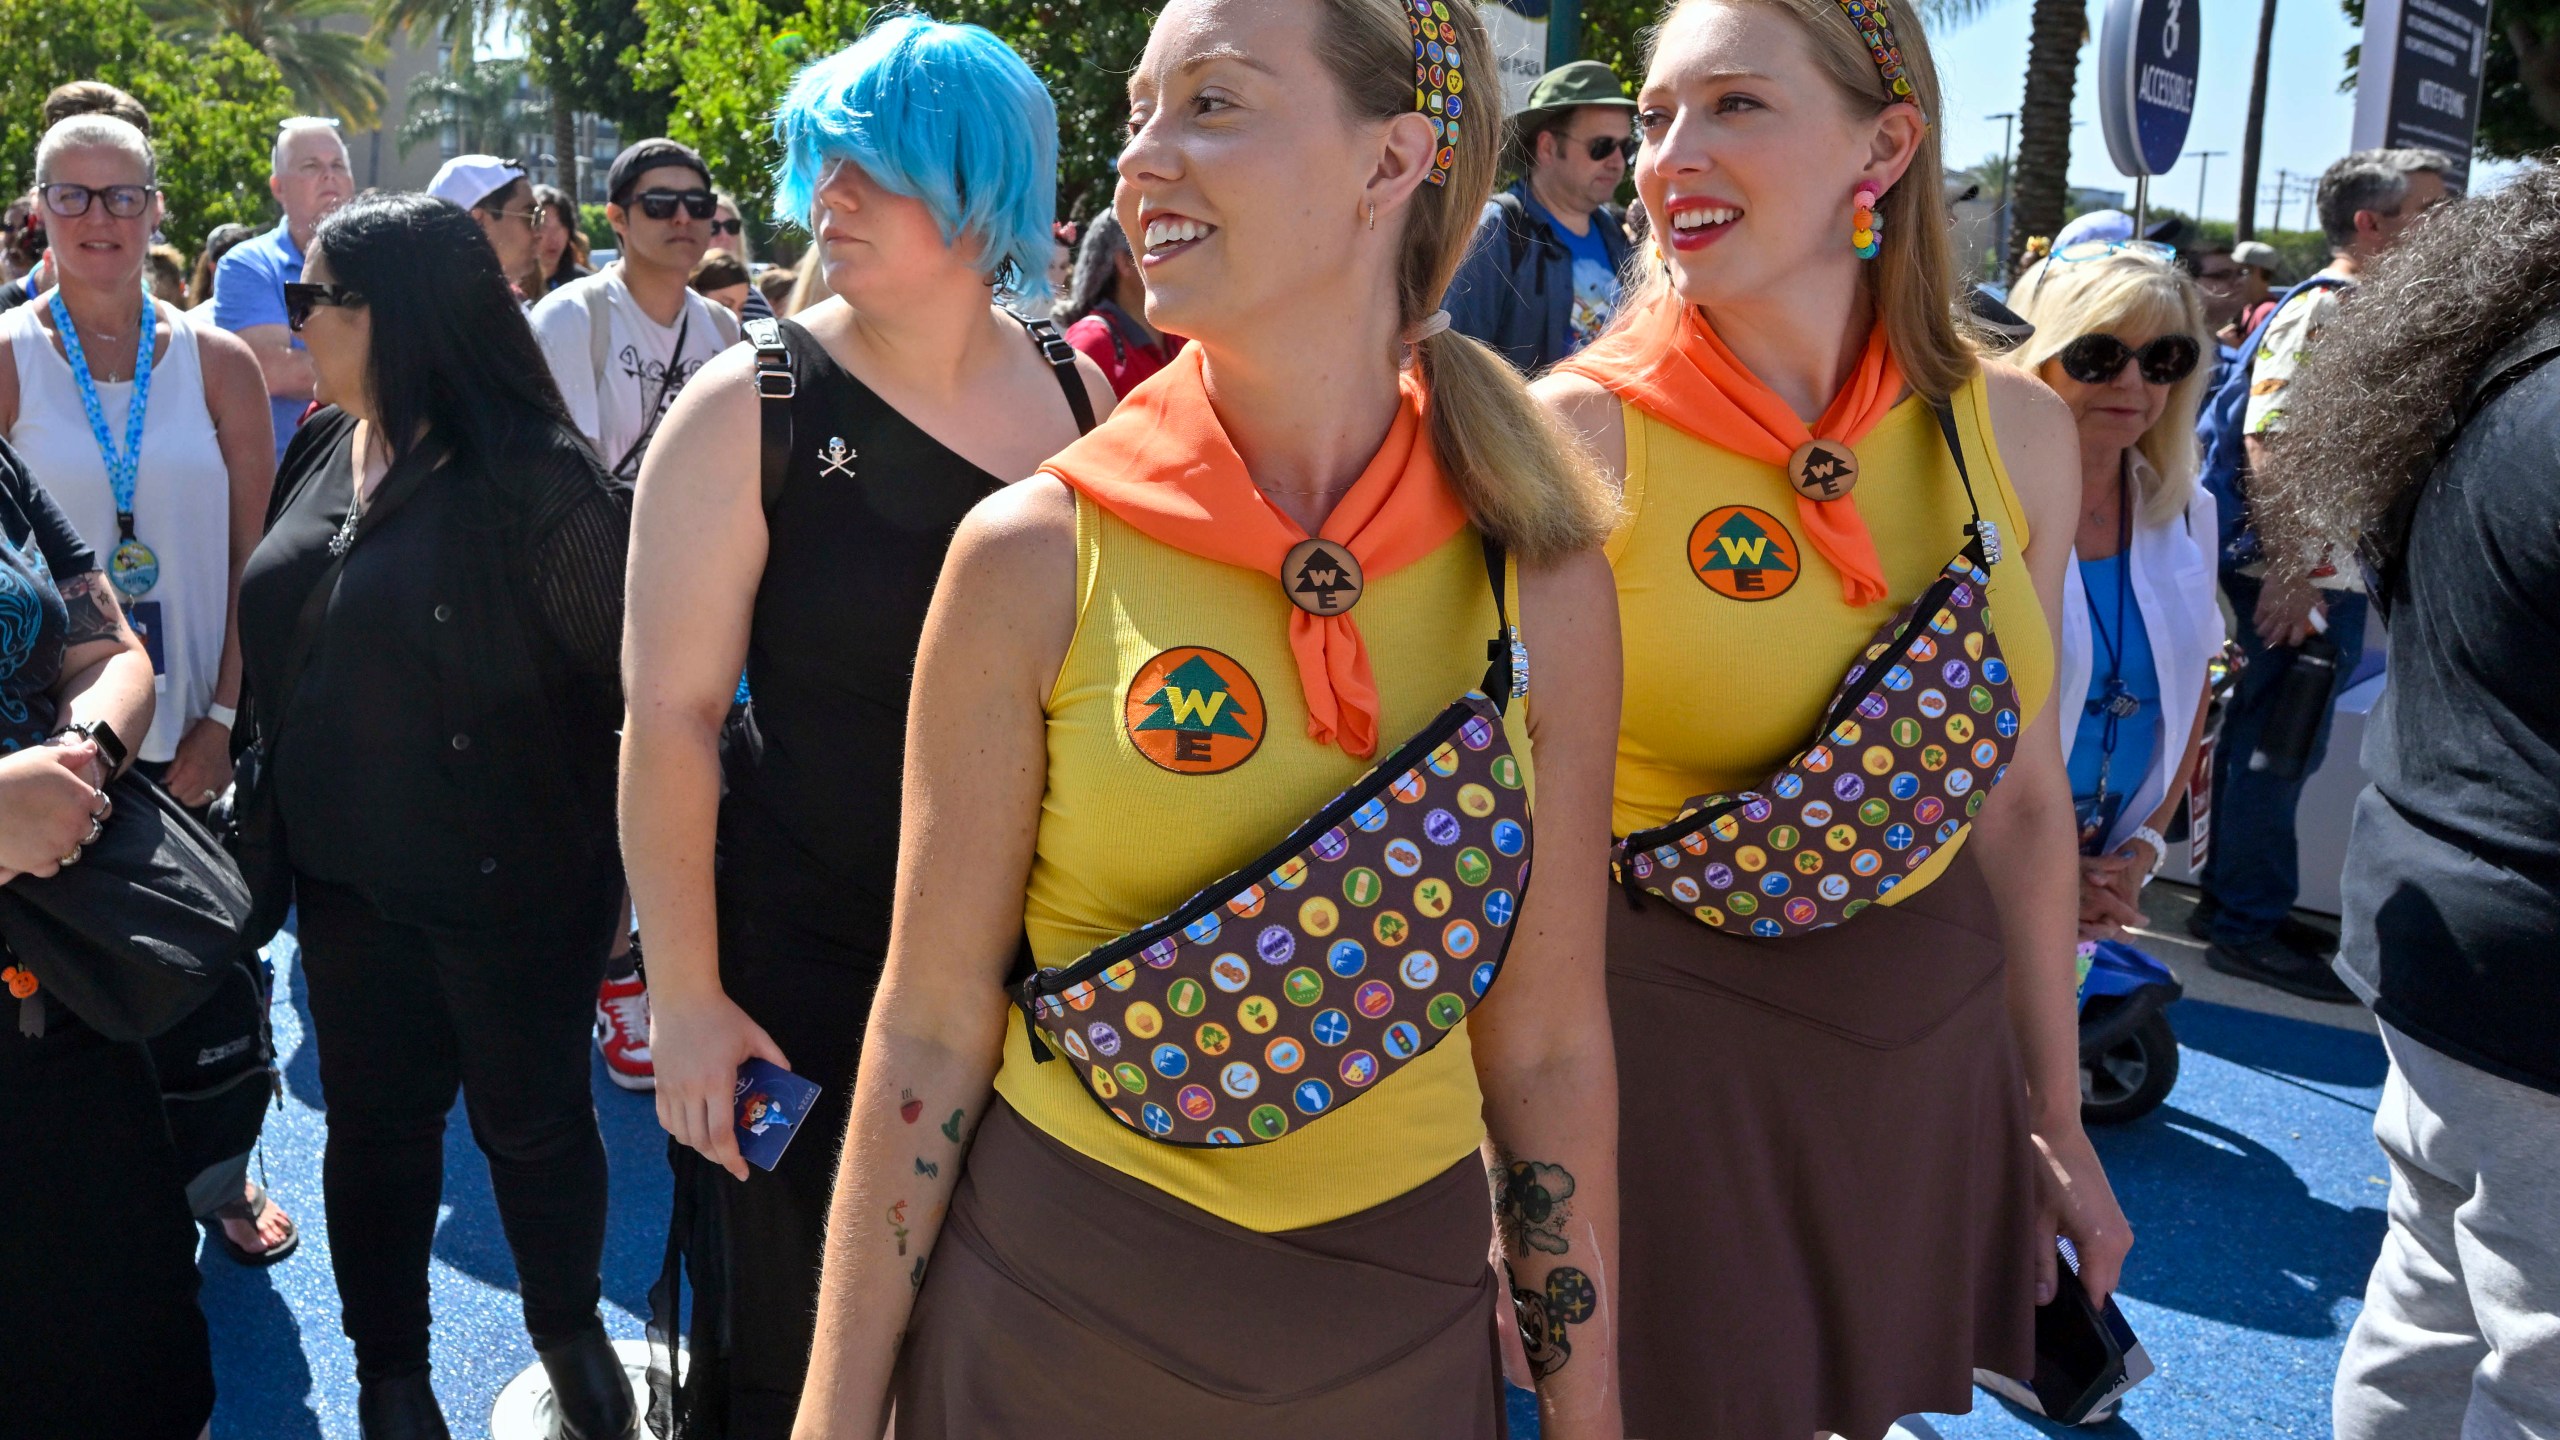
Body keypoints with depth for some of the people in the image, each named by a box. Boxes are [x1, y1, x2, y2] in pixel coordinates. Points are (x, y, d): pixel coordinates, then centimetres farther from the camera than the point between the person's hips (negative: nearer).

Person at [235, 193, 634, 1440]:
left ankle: (569, 1333, 36)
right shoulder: (321, 451, 4)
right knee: (372, 1120, 16)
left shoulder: (535, 478, -18)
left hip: (512, 884, -6)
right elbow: (281, 645, 14)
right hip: (349, 877, 6)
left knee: (532, 1119, 11)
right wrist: (277, 817, 13)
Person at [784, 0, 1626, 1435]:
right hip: (1053, 1312, -1)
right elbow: (931, 1027, -7)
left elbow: (1548, 1048, -2)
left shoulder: (1540, 585, -9)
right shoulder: (1034, 558, -13)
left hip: (1404, 1314, 2)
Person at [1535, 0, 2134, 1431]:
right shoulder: (1579, 433, -14)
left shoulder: (2012, 427, -2)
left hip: (1934, 1042, 4)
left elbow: (2022, 790, 7)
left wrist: (2059, 1118, 13)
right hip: (1663, 1037, -4)